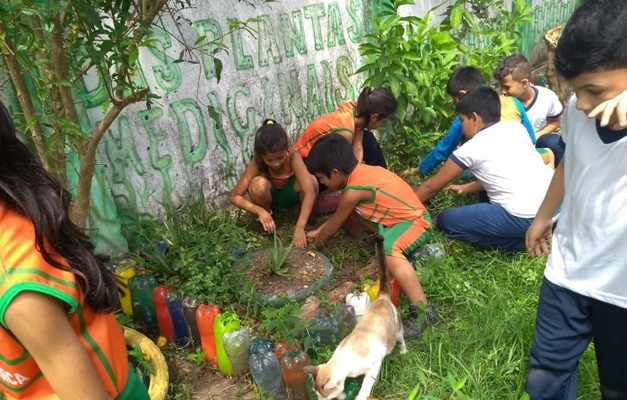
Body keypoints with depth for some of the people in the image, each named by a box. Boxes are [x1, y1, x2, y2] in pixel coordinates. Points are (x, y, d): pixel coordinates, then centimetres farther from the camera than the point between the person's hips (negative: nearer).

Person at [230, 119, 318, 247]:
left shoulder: (293, 157, -33)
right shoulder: (256, 164, -29)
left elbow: (310, 192, -43)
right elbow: (235, 197, -25)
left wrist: (299, 227, -51)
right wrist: (260, 212, -39)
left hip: (288, 193, 0)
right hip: (269, 196, 0)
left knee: (311, 181, -33)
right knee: (258, 184, -36)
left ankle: (307, 218, -6)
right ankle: (267, 212, -5)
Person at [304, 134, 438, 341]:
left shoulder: (353, 191, -24)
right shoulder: (360, 171, 2)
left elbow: (333, 227, -7)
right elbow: (338, 216, 19)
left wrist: (313, 246, 10)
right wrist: (318, 232, 23)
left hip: (415, 221, -10)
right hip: (404, 215, 10)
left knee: (388, 249, -39)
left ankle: (422, 309, -38)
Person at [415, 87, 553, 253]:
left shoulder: (470, 149, -2)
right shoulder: (516, 127, 14)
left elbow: (432, 187, 10)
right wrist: (465, 188, 34)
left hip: (526, 218, -8)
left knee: (445, 220, 4)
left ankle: (523, 239, 0)